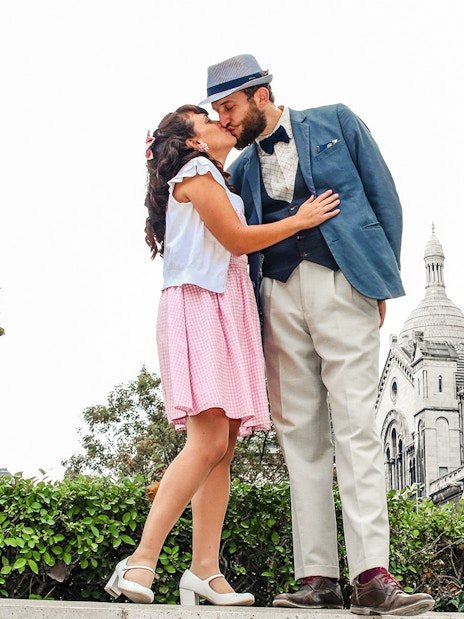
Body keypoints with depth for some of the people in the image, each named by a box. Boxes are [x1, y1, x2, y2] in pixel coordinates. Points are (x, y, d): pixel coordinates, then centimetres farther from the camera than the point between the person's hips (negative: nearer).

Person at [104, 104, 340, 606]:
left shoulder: (216, 179, 31)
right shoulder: (195, 172, 1)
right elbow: (237, 238, -6)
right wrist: (299, 221, 4)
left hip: (227, 313, 10)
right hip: (198, 306, -10)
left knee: (223, 447, -3)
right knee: (209, 441, -22)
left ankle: (205, 570, -8)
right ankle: (141, 561, -24)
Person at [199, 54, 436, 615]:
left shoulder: (335, 122, 11)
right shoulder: (242, 168, 21)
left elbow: (384, 198, 10)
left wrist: (383, 280, 2)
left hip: (341, 283, -4)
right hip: (278, 295, 4)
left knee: (354, 424, -13)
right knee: (300, 433, -3)